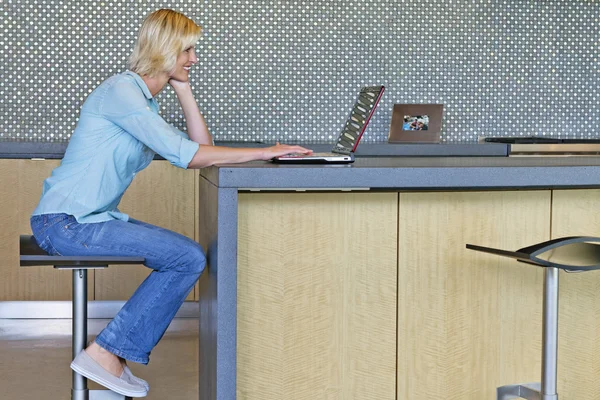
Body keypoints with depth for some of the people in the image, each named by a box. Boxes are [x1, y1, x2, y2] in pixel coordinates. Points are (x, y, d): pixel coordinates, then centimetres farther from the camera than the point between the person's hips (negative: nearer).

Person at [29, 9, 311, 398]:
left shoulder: (146, 100, 17)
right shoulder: (121, 90, -14)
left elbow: (202, 148, 12)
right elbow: (186, 155, -22)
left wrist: (184, 89, 8)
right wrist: (264, 152, -19)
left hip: (92, 217, 10)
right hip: (64, 222, -10)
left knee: (189, 256, 4)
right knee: (189, 258, -15)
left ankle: (117, 356, 4)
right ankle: (105, 352, -8)